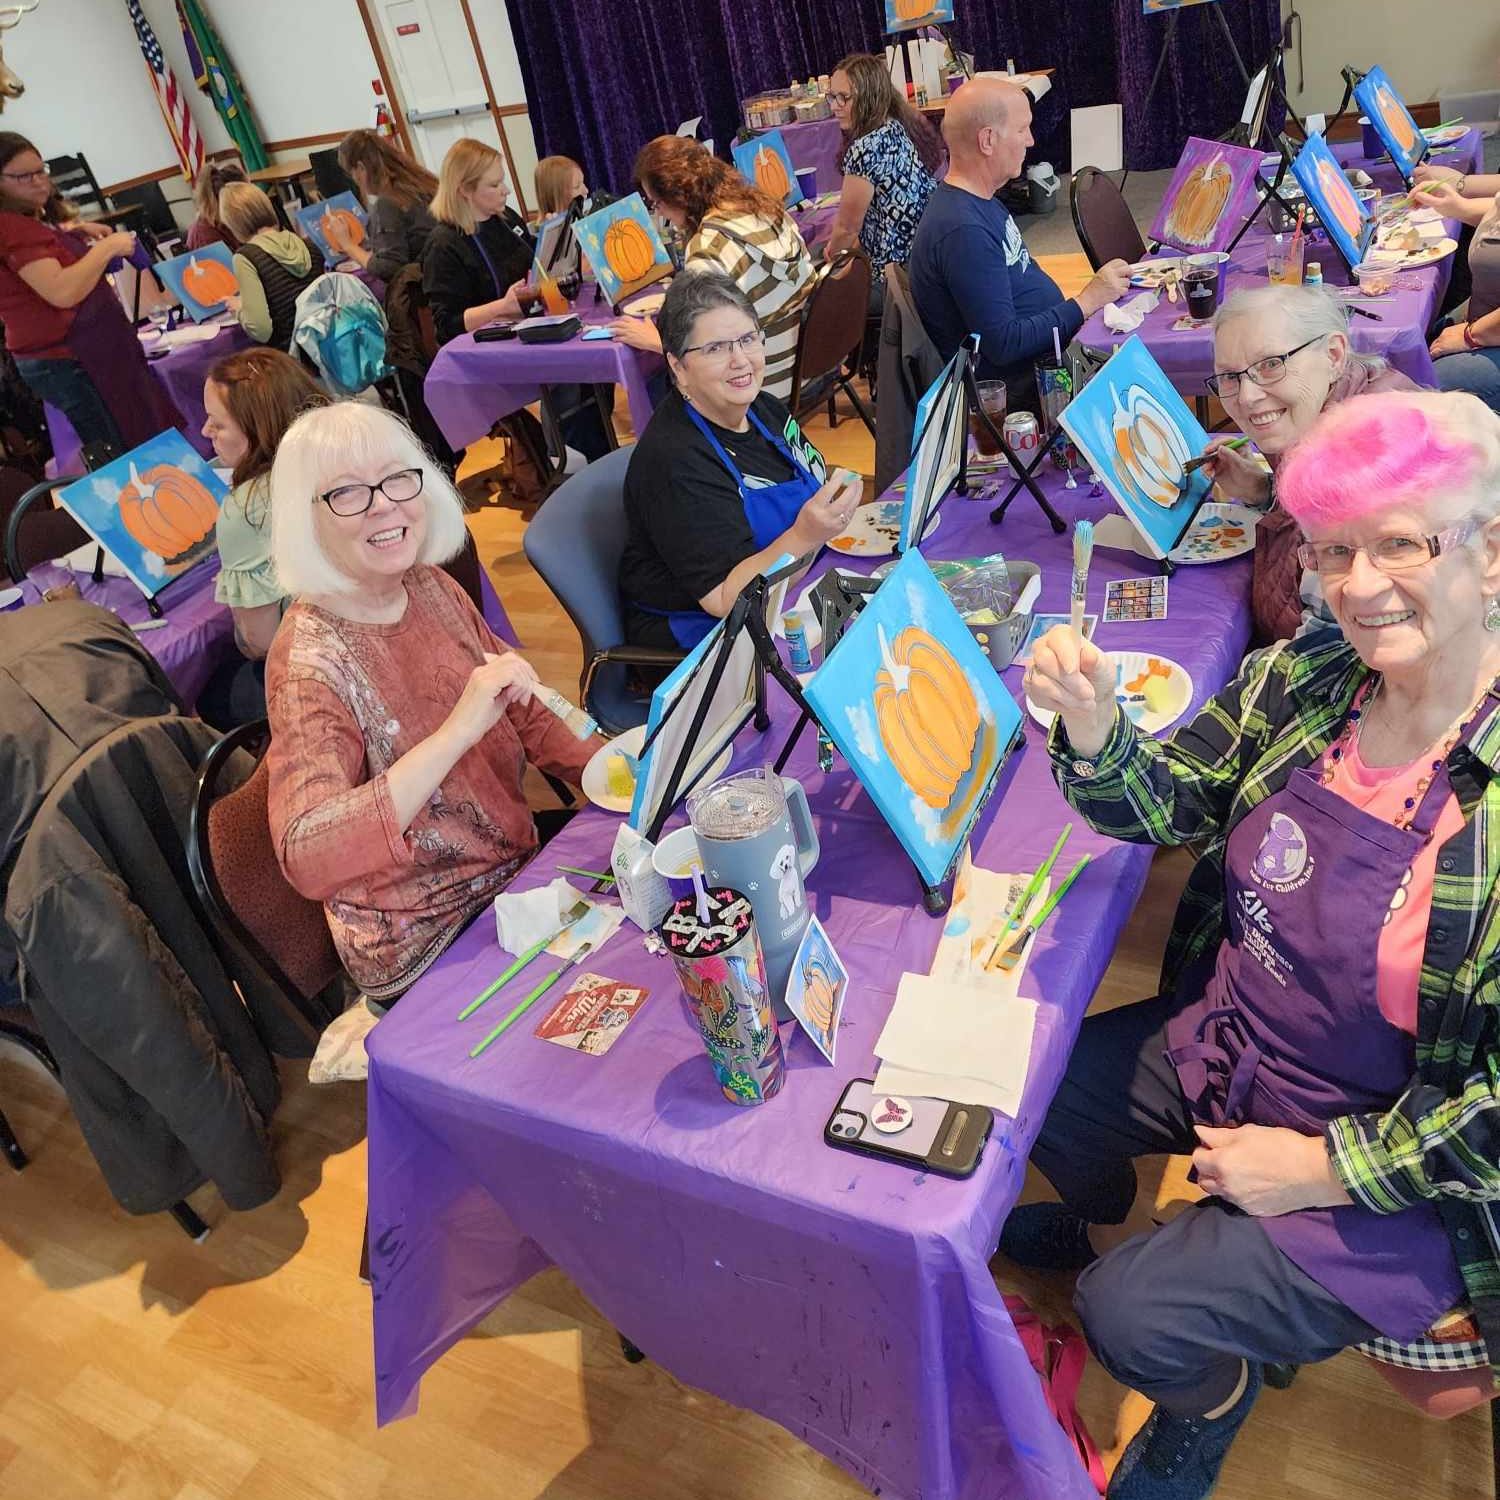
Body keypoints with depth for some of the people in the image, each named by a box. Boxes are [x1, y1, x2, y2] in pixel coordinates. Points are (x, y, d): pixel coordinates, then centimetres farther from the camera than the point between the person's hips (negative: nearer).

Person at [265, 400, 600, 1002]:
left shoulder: (433, 589, -3)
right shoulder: (311, 660, -22)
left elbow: (521, 714, 12)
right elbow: (307, 859, -36)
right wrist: (456, 732, -42)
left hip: (515, 868, 7)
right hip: (429, 947, -6)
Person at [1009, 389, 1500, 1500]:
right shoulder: (1299, 680, -11)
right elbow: (1169, 803, -1)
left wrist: (1324, 1169, -18)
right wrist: (1094, 730, -23)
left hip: (1396, 1174, -5)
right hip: (1219, 1044, 6)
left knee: (1131, 1314, -11)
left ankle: (1212, 1401, 29)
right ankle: (1092, 1215, 48)